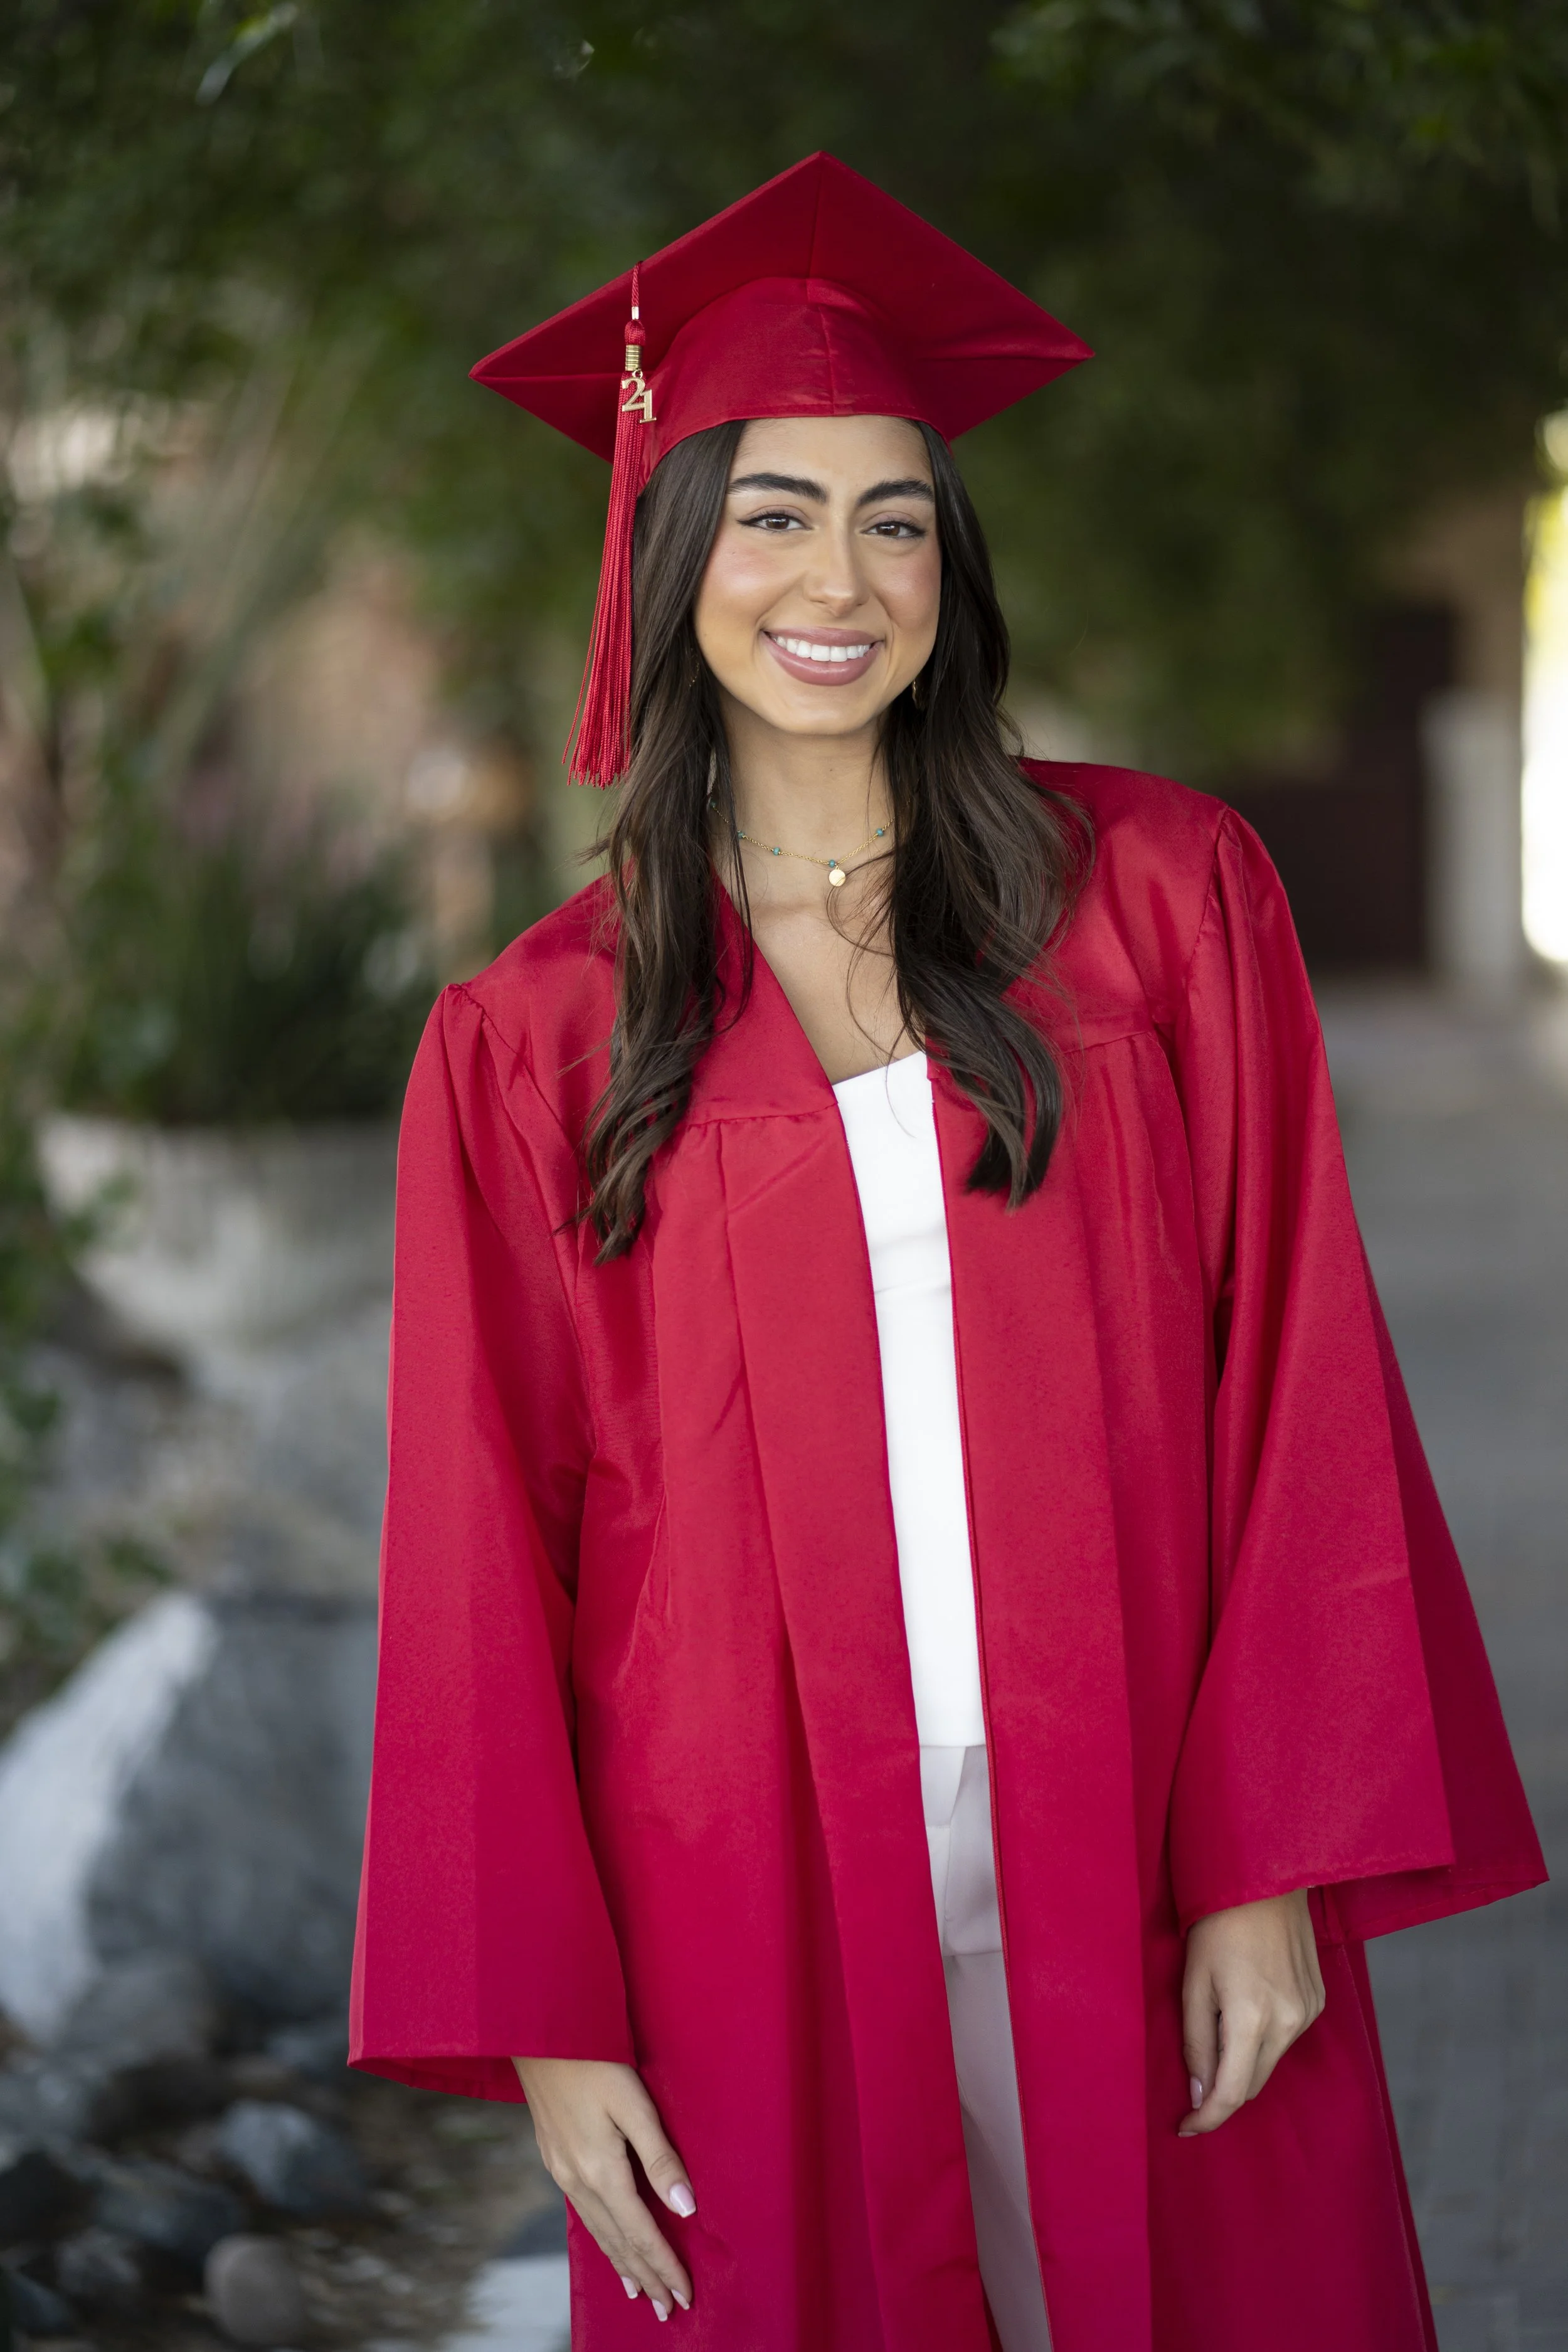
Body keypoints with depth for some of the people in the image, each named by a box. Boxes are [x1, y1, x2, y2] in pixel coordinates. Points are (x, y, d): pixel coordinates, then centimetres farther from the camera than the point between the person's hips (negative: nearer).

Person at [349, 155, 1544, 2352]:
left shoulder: (1162, 897, 1)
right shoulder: (531, 1043, 2)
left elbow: (1296, 1387, -1)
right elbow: (486, 1554, 3)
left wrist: (1280, 1860, -7)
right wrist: (542, 2012, -2)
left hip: (1140, 1859, 0)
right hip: (749, 1895, 0)